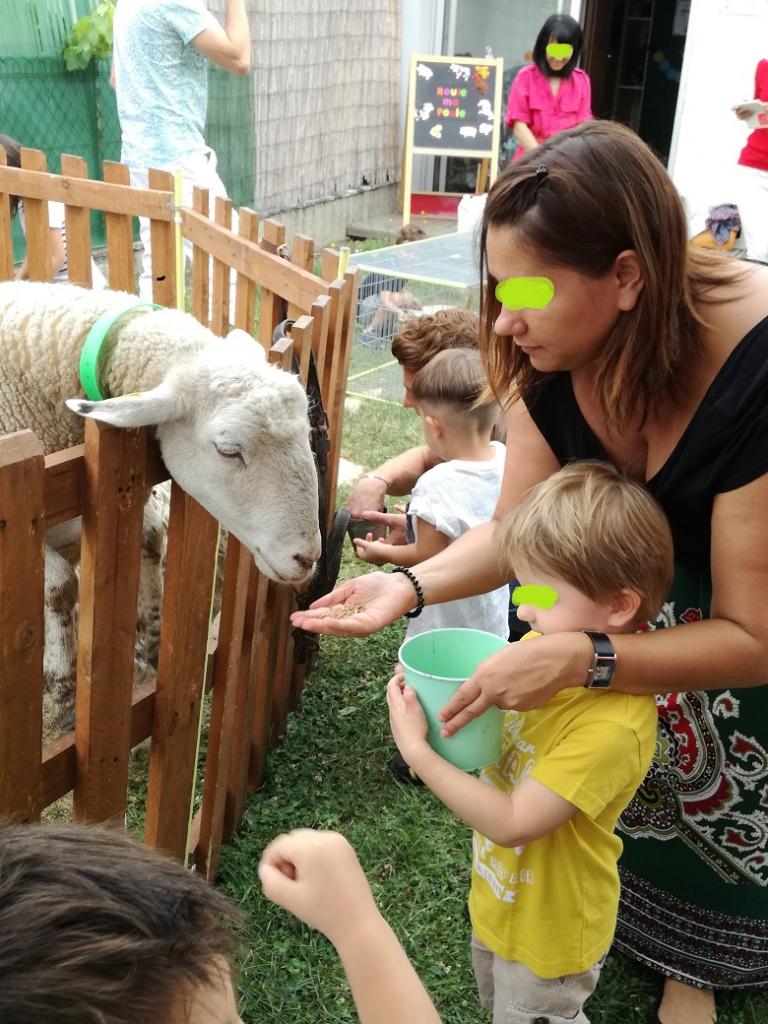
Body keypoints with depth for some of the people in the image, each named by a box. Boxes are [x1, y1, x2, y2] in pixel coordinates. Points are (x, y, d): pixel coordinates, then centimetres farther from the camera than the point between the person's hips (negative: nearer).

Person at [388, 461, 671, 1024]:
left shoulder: (612, 725, -36)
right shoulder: (544, 652, -14)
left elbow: (512, 824, -33)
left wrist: (416, 750, -32)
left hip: (550, 928, -7)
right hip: (501, 895, 7)